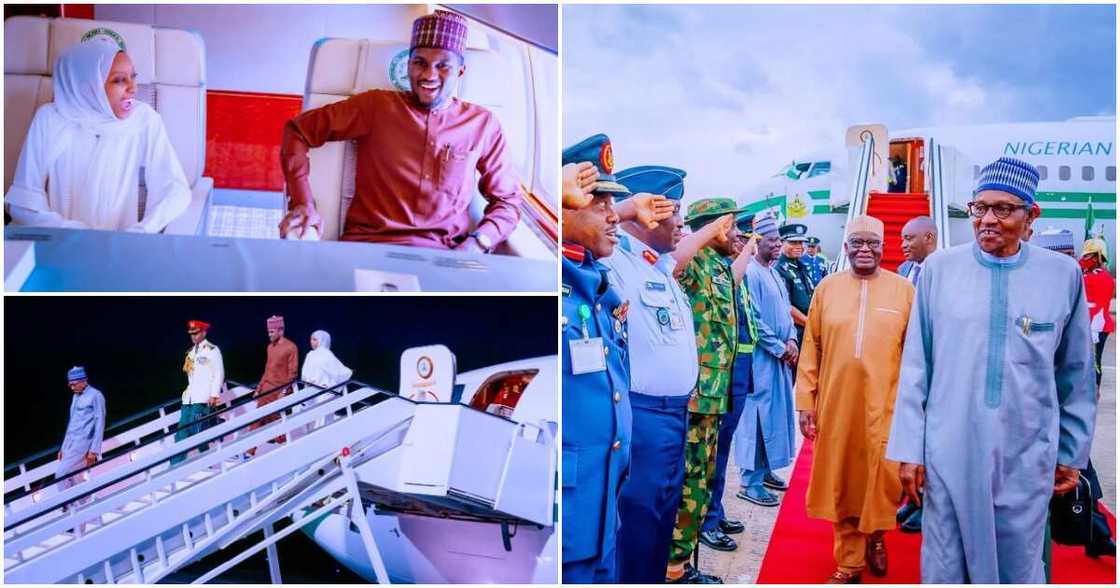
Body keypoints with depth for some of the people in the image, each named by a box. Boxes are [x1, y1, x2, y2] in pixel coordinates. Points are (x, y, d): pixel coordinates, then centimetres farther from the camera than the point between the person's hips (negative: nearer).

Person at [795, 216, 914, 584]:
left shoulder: (903, 289, 0)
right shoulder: (827, 288, 4)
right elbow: (811, 349, 4)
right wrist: (805, 401, 1)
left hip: (885, 406, -1)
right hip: (835, 405, 1)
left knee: (883, 481, 7)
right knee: (841, 484, 9)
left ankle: (876, 536, 38)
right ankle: (849, 562, 25)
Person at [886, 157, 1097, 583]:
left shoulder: (1063, 273, -1)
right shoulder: (939, 267, -3)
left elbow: (1076, 376, 7)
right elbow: (916, 365, 0)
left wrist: (1072, 453, 12)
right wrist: (909, 447, 0)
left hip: (1027, 457, 1)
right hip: (948, 453, 0)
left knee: (1018, 571, 13)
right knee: (943, 570, 11)